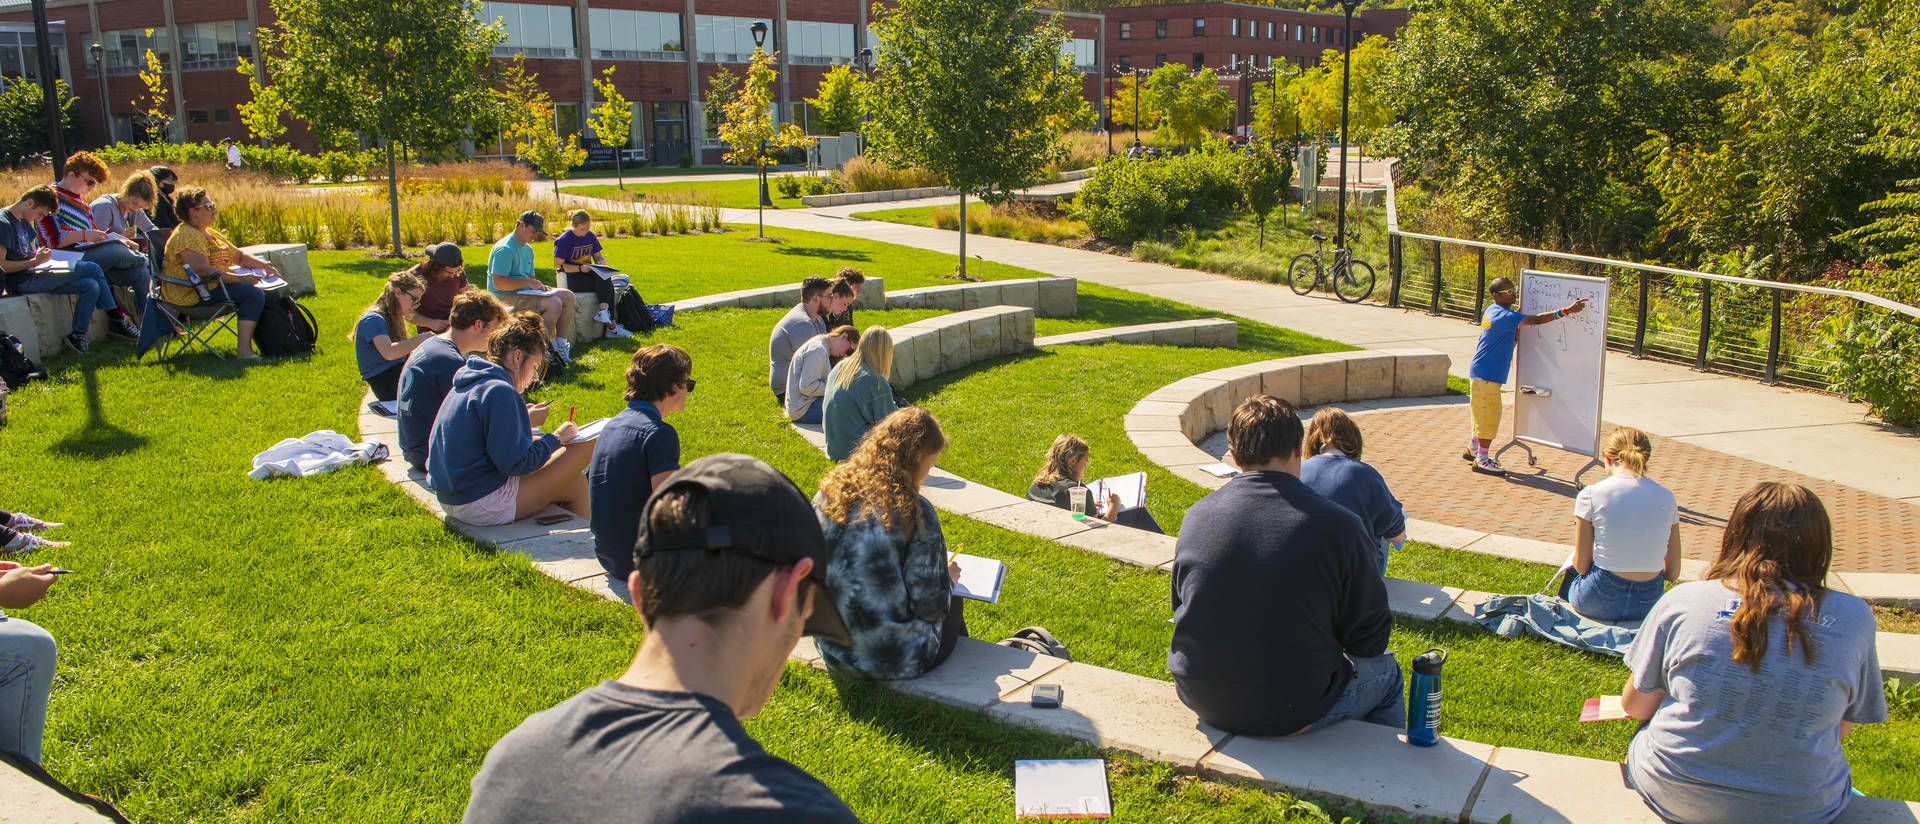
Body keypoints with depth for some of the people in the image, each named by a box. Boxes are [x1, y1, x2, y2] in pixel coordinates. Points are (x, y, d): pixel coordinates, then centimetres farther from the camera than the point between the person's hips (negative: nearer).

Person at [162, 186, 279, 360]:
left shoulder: (211, 234, 20)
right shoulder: (186, 236, -13)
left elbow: (238, 255, 26)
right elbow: (202, 271, -24)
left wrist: (265, 265, 8)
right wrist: (240, 279, -26)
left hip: (215, 285, 10)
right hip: (192, 294, -10)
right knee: (253, 293, -26)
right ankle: (244, 350, -34)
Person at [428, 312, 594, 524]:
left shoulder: (469, 383, 12)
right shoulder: (500, 392, -19)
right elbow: (514, 463, -21)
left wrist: (524, 421, 19)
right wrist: (556, 438, -9)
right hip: (482, 507, -11)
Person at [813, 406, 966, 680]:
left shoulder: (828, 495, -4)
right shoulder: (914, 512, -21)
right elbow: (930, 606, -18)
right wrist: (948, 578, 5)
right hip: (893, 661, -6)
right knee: (953, 602, 25)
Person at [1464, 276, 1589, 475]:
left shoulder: (1493, 310, 10)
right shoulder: (1504, 316, -20)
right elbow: (1536, 320, -27)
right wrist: (1566, 310, -29)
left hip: (1480, 372, 10)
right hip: (1487, 375, -10)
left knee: (1484, 414, 20)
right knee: (1490, 414, -4)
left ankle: (1473, 449, 33)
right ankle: (1481, 460, 2)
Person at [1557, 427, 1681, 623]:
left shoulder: (1590, 495, -10)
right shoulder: (1667, 498, 0)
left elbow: (1581, 566, -5)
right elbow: (1673, 573, 3)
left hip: (1601, 602, -3)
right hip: (1649, 604, 4)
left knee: (1571, 570, 32)